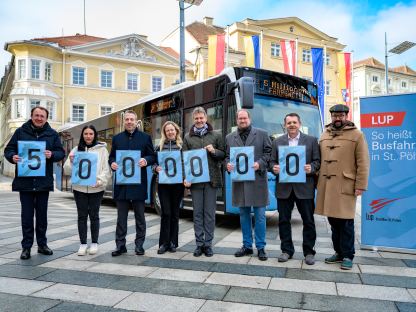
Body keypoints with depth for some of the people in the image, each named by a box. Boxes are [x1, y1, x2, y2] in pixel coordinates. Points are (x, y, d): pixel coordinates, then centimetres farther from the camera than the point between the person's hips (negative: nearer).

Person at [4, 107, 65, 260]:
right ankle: (26, 246, 15)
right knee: (27, 215, 4)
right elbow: (8, 149, 6)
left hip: (44, 181, 1)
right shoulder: (20, 132, 5)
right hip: (25, 181, -1)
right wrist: (12, 157, -17)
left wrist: (52, 155, -17)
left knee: (42, 215, 11)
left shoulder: (52, 134, 6)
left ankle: (42, 244, 24)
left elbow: (61, 152, 4)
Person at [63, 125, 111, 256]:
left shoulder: (102, 149, 3)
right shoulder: (76, 149, 9)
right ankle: (83, 244, 15)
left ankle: (94, 243, 17)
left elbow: (106, 169, -1)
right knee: (82, 216, 6)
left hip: (96, 189, -2)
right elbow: (67, 170, 6)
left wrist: (99, 181, -16)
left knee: (94, 215, 6)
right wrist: (70, 161, -14)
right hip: (79, 188, 2)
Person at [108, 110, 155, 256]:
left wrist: (146, 160, -17)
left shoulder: (145, 137, 6)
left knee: (140, 216, 7)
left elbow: (152, 156, 4)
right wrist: (112, 163, -8)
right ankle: (120, 245, 16)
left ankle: (139, 245, 17)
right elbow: (111, 156, 14)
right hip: (121, 182, 2)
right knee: (121, 216, 7)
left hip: (139, 183, -2)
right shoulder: (117, 138, 13)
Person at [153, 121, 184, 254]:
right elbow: (154, 161, 10)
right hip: (163, 183, 0)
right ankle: (164, 243, 6)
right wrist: (156, 168, -12)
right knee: (166, 213, -3)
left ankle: (173, 242, 18)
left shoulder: (182, 146, 6)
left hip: (178, 183, 0)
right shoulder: (160, 146, 9)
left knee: (175, 213, 7)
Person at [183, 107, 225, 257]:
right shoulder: (188, 137, 9)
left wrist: (214, 151, -12)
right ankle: (199, 244, 15)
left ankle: (208, 244, 14)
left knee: (210, 213, 4)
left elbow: (223, 154, 9)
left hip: (211, 178, -1)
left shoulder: (216, 135, 6)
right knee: (197, 213, 6)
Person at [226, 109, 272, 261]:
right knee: (244, 215, 12)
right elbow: (227, 156, 14)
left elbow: (269, 152, 1)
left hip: (258, 181, -3)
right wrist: (228, 164, -6)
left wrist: (260, 164, -14)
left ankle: (260, 247, 14)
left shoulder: (262, 134, 4)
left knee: (260, 215, 2)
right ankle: (247, 245, 24)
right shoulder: (230, 137, 12)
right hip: (239, 181, 3)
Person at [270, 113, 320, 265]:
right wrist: (274, 168, -12)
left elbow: (317, 161, 3)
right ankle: (286, 250, 22)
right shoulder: (277, 142, 10)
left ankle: (309, 252, 19)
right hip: (284, 188, 2)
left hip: (304, 188, -1)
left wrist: (311, 168, -16)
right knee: (283, 220, 8)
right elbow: (272, 161, 9)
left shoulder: (311, 140, 6)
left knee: (308, 221, 5)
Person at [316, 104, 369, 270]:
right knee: (333, 220, 11)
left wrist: (360, 185, -10)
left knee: (345, 222, 1)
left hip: (346, 186, -4)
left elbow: (363, 162, -4)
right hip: (326, 185, 5)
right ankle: (338, 252, 25)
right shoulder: (324, 135, 15)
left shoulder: (357, 135, 0)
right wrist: (318, 180, 8)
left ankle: (347, 256, 14)